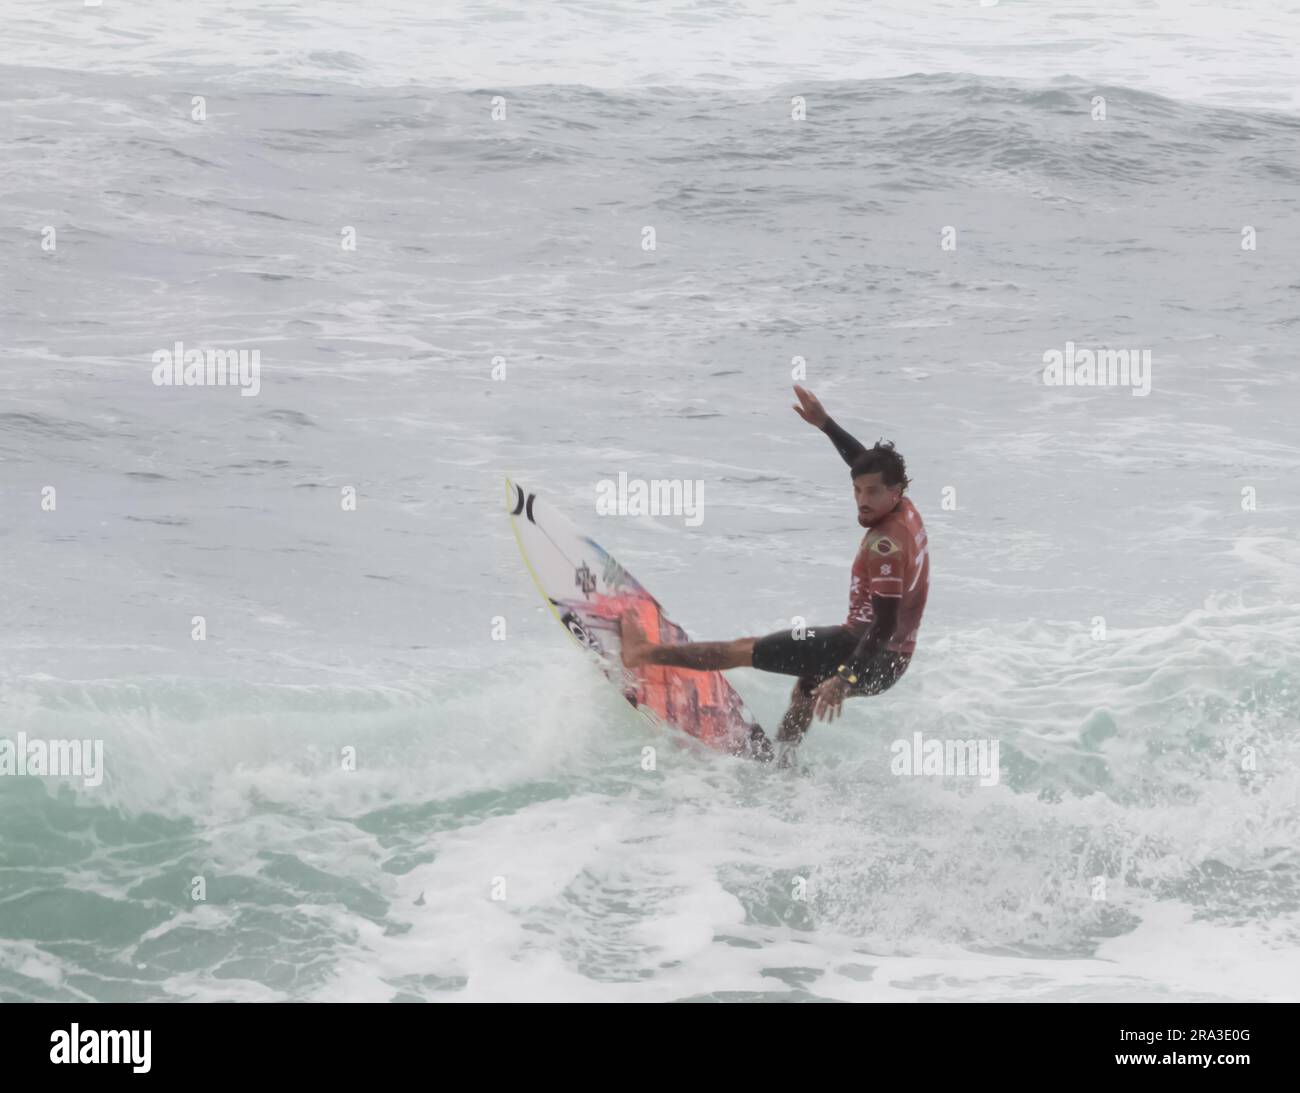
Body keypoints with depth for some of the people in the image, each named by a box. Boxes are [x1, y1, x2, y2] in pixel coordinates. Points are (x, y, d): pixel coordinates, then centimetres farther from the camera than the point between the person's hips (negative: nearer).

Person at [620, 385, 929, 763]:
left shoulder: (884, 544, -24)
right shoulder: (906, 511, 2)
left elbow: (885, 626, -29)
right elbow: (869, 462, 23)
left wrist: (845, 679, -35)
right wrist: (825, 423, 23)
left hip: (870, 658, -9)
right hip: (892, 661, 9)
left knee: (745, 649, 1)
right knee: (806, 688, 39)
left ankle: (645, 652, 12)